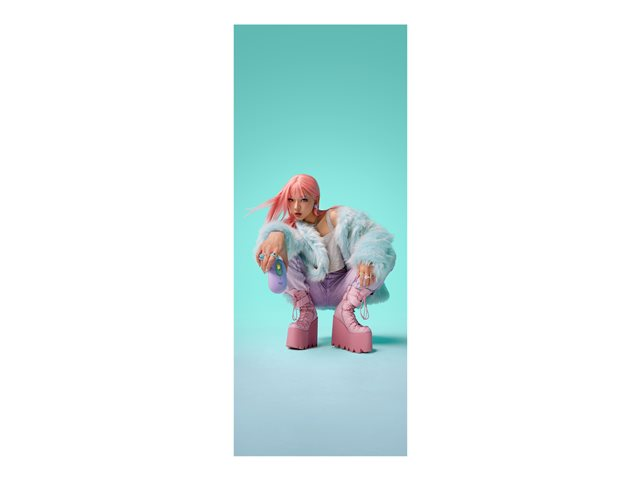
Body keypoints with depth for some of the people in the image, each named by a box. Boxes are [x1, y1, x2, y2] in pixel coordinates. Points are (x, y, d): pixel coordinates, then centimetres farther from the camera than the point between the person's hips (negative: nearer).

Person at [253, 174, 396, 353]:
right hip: (311, 290, 0)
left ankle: (346, 311, -17)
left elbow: (373, 234, -18)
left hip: (342, 289, 0)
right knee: (285, 250, -21)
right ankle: (305, 311, -15)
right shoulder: (292, 226, -4)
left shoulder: (337, 217, -6)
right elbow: (287, 233, -30)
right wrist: (277, 234, -56)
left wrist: (368, 258, -40)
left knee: (378, 258, -21)